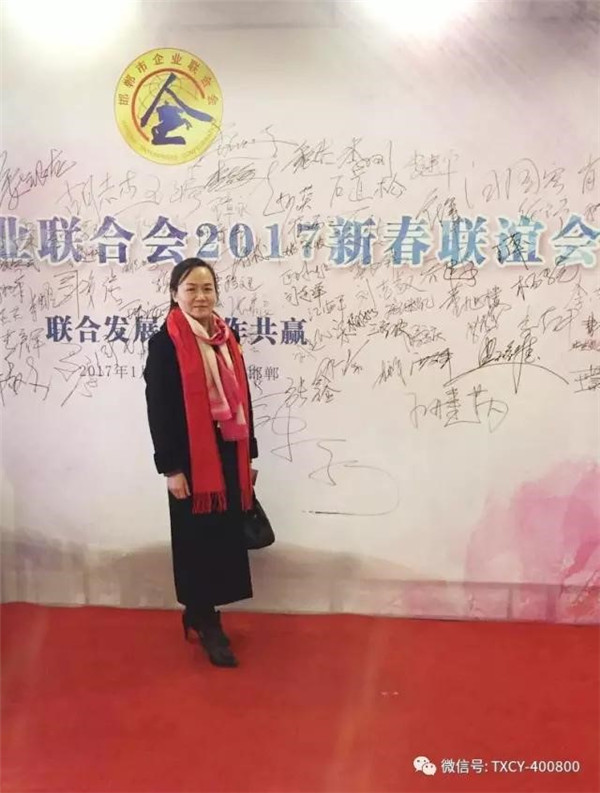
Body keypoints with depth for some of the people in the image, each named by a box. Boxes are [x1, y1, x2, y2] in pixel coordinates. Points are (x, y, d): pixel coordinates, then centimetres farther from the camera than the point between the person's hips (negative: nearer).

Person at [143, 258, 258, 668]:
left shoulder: (228, 337, 9)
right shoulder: (165, 343, -8)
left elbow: (242, 397, 11)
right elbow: (158, 409, -11)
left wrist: (249, 455, 11)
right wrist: (170, 467, -14)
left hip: (229, 453, 6)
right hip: (192, 457, -6)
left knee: (225, 536, 12)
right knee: (199, 539, 5)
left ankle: (200, 612, 30)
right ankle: (205, 621, 22)